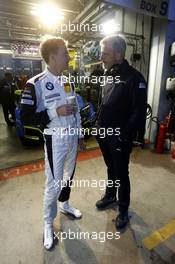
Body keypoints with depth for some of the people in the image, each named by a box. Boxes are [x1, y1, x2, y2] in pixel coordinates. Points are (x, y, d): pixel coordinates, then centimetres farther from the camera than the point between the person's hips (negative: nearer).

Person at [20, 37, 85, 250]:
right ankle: (48, 224, 30)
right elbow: (26, 118, -14)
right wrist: (55, 112, -21)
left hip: (72, 136, 7)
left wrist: (80, 134, 14)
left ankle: (64, 204, 48)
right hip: (55, 139, -6)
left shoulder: (67, 81, 7)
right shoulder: (36, 84, -14)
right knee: (54, 183, 4)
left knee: (68, 175, 20)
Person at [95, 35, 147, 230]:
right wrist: (98, 124, 10)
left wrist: (124, 136, -18)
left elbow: (139, 112, -16)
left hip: (119, 138, -6)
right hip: (104, 134, 6)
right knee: (111, 168, 23)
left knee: (121, 174, 9)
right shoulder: (108, 74, 9)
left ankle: (123, 209, 31)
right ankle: (110, 195, 45)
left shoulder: (134, 77, -13)